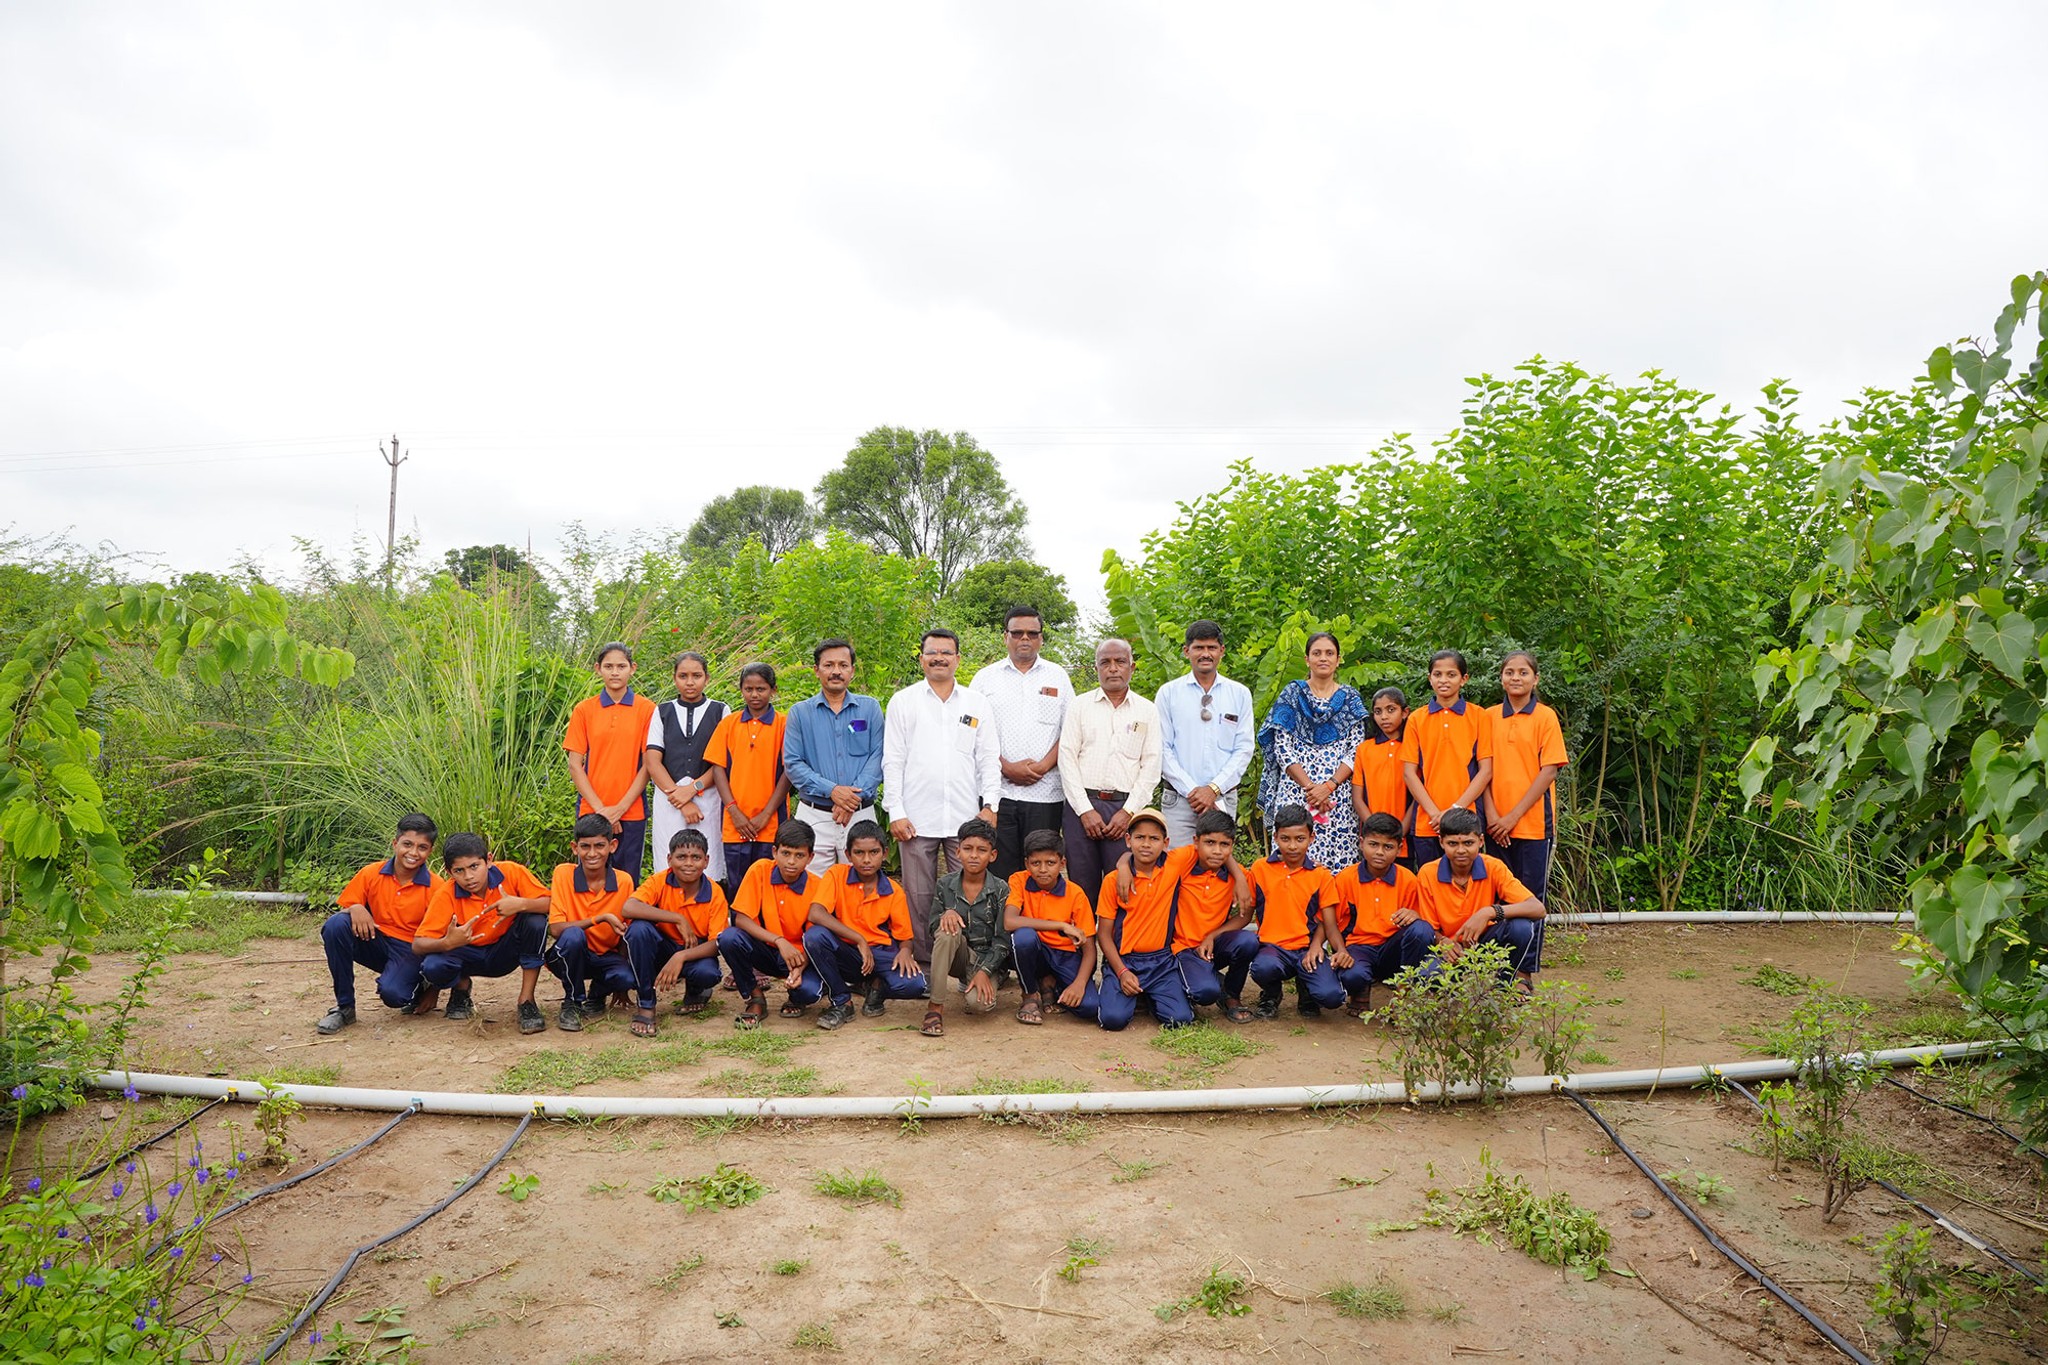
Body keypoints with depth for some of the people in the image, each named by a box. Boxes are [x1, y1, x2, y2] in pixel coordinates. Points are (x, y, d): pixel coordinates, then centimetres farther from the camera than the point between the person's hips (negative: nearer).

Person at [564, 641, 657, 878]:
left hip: (632, 812, -1)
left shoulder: (646, 710, 1)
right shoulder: (584, 710, 4)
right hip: (591, 812, 1)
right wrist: (600, 808, -7)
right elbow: (575, 765, 2)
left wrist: (620, 807, -8)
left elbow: (648, 765, -1)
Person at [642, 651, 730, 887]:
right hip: (668, 800, 1)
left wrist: (693, 788, -10)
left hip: (708, 799, -1)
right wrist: (680, 798, -7)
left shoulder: (720, 712, 9)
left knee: (708, 873, -6)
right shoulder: (662, 712, 13)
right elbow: (653, 762, 4)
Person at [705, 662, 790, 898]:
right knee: (736, 888, 5)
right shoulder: (728, 724, 8)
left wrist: (766, 814, -9)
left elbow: (788, 772, -3)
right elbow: (718, 767, 5)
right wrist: (734, 810, -5)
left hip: (771, 824, -2)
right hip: (735, 825, 2)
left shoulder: (784, 725, 1)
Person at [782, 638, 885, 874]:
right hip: (814, 815, 0)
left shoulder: (870, 708, 8)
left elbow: (878, 757, -1)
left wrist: (855, 796, -14)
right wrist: (831, 790, -14)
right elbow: (792, 763, -1)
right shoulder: (800, 712, 7)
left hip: (860, 815, 0)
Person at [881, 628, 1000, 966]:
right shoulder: (903, 702, 7)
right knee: (918, 897, 3)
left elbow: (988, 758, 10)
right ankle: (921, 965, 14)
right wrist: (896, 812, -3)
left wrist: (990, 804, -1)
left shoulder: (977, 703, 11)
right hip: (917, 818, -1)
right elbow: (893, 761, 4)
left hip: (966, 818, 1)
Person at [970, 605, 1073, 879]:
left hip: (1045, 793, 0)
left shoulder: (1058, 677, 12)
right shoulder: (986, 678, 10)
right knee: (1001, 871, -1)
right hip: (998, 791, 0)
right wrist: (1007, 767, -8)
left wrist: (1043, 766, -7)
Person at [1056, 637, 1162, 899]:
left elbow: (1151, 766, 5)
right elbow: (1067, 758, 3)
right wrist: (1085, 810, -6)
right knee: (1082, 885, 0)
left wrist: (1128, 812, -6)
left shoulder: (1147, 711, 10)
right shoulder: (1080, 705, 9)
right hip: (1083, 804, 0)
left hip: (1128, 809, 0)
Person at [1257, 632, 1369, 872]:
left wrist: (1328, 786, -11)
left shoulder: (1350, 698, 12)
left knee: (1337, 865, -6)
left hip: (1338, 795, 1)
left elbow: (1356, 751, 3)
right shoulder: (1292, 694, 8)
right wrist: (1309, 787, -11)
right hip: (1295, 791, -1)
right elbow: (1282, 748, 0)